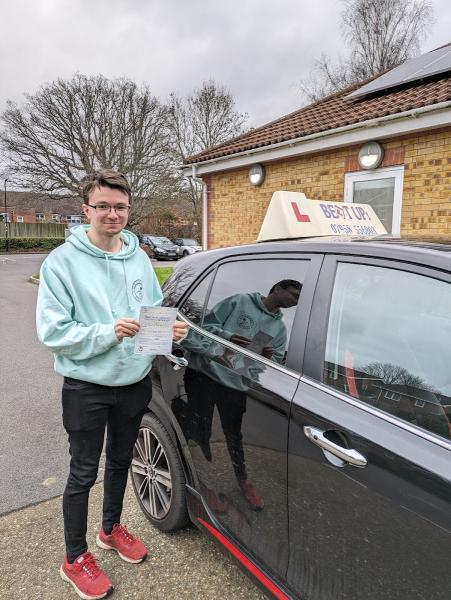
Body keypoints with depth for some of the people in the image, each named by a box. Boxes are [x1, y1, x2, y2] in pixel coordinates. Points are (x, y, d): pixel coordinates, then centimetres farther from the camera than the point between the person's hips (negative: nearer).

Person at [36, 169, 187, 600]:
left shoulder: (139, 259, 0)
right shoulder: (62, 262, -14)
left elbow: (155, 312, 7)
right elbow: (51, 331, -16)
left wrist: (171, 330, -14)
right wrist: (107, 333, -29)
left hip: (135, 383, 5)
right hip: (86, 388, -4)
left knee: (120, 461, 23)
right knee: (83, 473, 12)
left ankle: (111, 528, 48)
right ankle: (75, 559, 35)